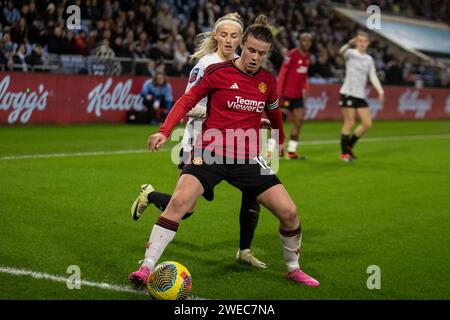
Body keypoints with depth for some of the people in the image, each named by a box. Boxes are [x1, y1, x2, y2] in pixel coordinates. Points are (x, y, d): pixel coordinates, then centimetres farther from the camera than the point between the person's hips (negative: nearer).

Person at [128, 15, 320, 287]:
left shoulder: (268, 80, 7)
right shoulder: (218, 72, -4)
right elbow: (187, 101, -1)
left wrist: (281, 139, 41)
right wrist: (165, 132, -12)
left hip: (248, 158, 3)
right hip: (211, 152, -3)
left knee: (289, 212, -5)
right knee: (179, 201, -26)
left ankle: (294, 268, 20)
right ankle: (147, 267, -17)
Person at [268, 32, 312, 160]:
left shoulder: (308, 57, 10)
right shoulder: (292, 54, -13)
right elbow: (282, 74, -14)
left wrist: (305, 90, 11)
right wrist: (279, 94, -17)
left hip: (298, 95, 8)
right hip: (287, 94, -8)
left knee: (298, 122, 4)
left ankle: (291, 152, 10)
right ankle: (270, 151, 2)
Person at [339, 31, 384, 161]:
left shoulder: (369, 59, 15)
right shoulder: (351, 54, -2)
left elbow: (373, 77, 14)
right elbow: (342, 51, -25)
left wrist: (380, 91, 0)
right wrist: (350, 43, -47)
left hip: (361, 95, 6)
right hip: (348, 93, -6)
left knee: (367, 124, 3)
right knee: (349, 123, -6)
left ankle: (349, 146, 19)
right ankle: (344, 153, 4)